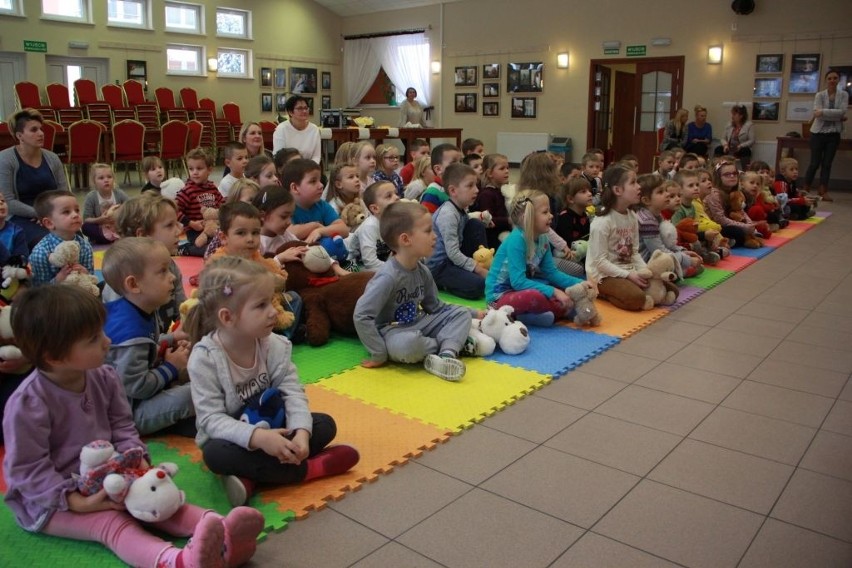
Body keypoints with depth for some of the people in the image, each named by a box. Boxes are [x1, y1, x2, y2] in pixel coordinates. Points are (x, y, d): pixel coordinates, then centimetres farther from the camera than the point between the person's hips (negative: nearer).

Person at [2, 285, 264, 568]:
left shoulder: (103, 377, -4)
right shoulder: (28, 404, -24)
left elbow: (122, 426, 5)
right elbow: (27, 470, -21)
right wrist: (78, 502, -27)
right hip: (52, 501, -7)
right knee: (114, 523, -32)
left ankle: (221, 538, -38)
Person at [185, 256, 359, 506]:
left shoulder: (275, 345, -11)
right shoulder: (204, 358, -22)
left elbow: (292, 392, -15)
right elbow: (211, 418, -25)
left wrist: (301, 433, -34)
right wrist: (256, 437, -41)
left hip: (272, 427, 4)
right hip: (233, 437, -4)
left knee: (325, 424, -12)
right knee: (215, 454, -35)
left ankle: (250, 477, -25)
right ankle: (308, 469, -24)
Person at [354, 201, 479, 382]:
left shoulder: (422, 271, 1)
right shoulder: (388, 276, -26)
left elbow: (434, 306, 14)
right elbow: (362, 316, -29)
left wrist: (473, 314, 11)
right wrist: (380, 354, -25)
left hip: (417, 325, 8)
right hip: (392, 332, -8)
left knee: (461, 313, 0)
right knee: (408, 344, -41)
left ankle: (446, 355, -24)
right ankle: (450, 345, -12)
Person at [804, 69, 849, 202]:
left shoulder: (844, 94, 2)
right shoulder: (819, 95, -3)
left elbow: (842, 111, -12)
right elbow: (818, 114, -15)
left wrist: (823, 112, -19)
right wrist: (838, 117, -16)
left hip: (834, 133, 2)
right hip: (819, 132, -2)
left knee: (827, 163, 5)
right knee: (815, 162, -1)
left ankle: (823, 190, 9)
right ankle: (806, 189, 10)